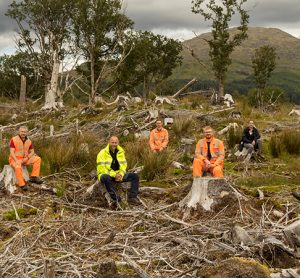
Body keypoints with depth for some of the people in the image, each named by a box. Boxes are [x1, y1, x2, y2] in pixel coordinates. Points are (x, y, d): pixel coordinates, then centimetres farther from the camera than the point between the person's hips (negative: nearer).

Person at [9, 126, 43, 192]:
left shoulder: (29, 141, 3)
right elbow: (11, 152, -16)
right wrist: (17, 161, -30)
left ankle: (33, 177, -21)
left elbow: (32, 152, 5)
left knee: (37, 159, -15)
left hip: (24, 159, 5)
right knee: (18, 167, -38)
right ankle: (22, 185, -32)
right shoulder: (13, 140, -12)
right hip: (15, 160, -5)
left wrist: (27, 158, -14)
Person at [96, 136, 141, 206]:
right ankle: (116, 199, -36)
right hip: (106, 175, -5)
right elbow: (101, 169, -16)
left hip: (118, 175, 5)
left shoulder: (121, 152, 8)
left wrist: (121, 175, -13)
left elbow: (124, 165, 8)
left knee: (135, 176, -10)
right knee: (106, 178, -42)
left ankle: (132, 198, -17)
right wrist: (114, 175, -23)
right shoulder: (102, 153, -10)